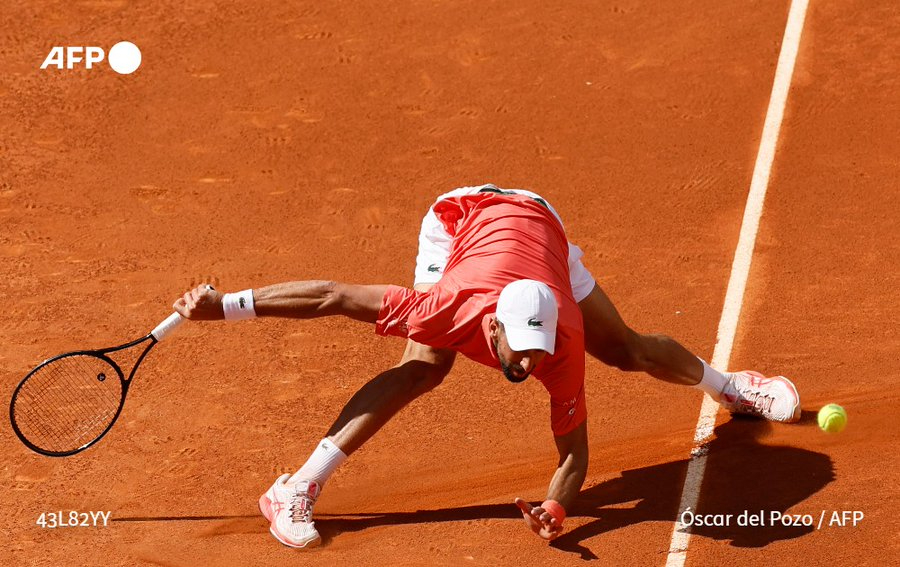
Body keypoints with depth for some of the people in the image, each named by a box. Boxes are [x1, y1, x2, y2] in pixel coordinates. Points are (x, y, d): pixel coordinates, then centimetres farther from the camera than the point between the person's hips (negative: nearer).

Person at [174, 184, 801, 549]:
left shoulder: (563, 351, -39)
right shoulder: (455, 310, -44)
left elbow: (575, 452, -28)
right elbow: (333, 297, -42)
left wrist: (555, 508, -49)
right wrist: (224, 304, -41)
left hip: (537, 223, 2)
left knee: (629, 351, 11)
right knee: (422, 367, -26)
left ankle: (727, 384, 43)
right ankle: (295, 492, -25)